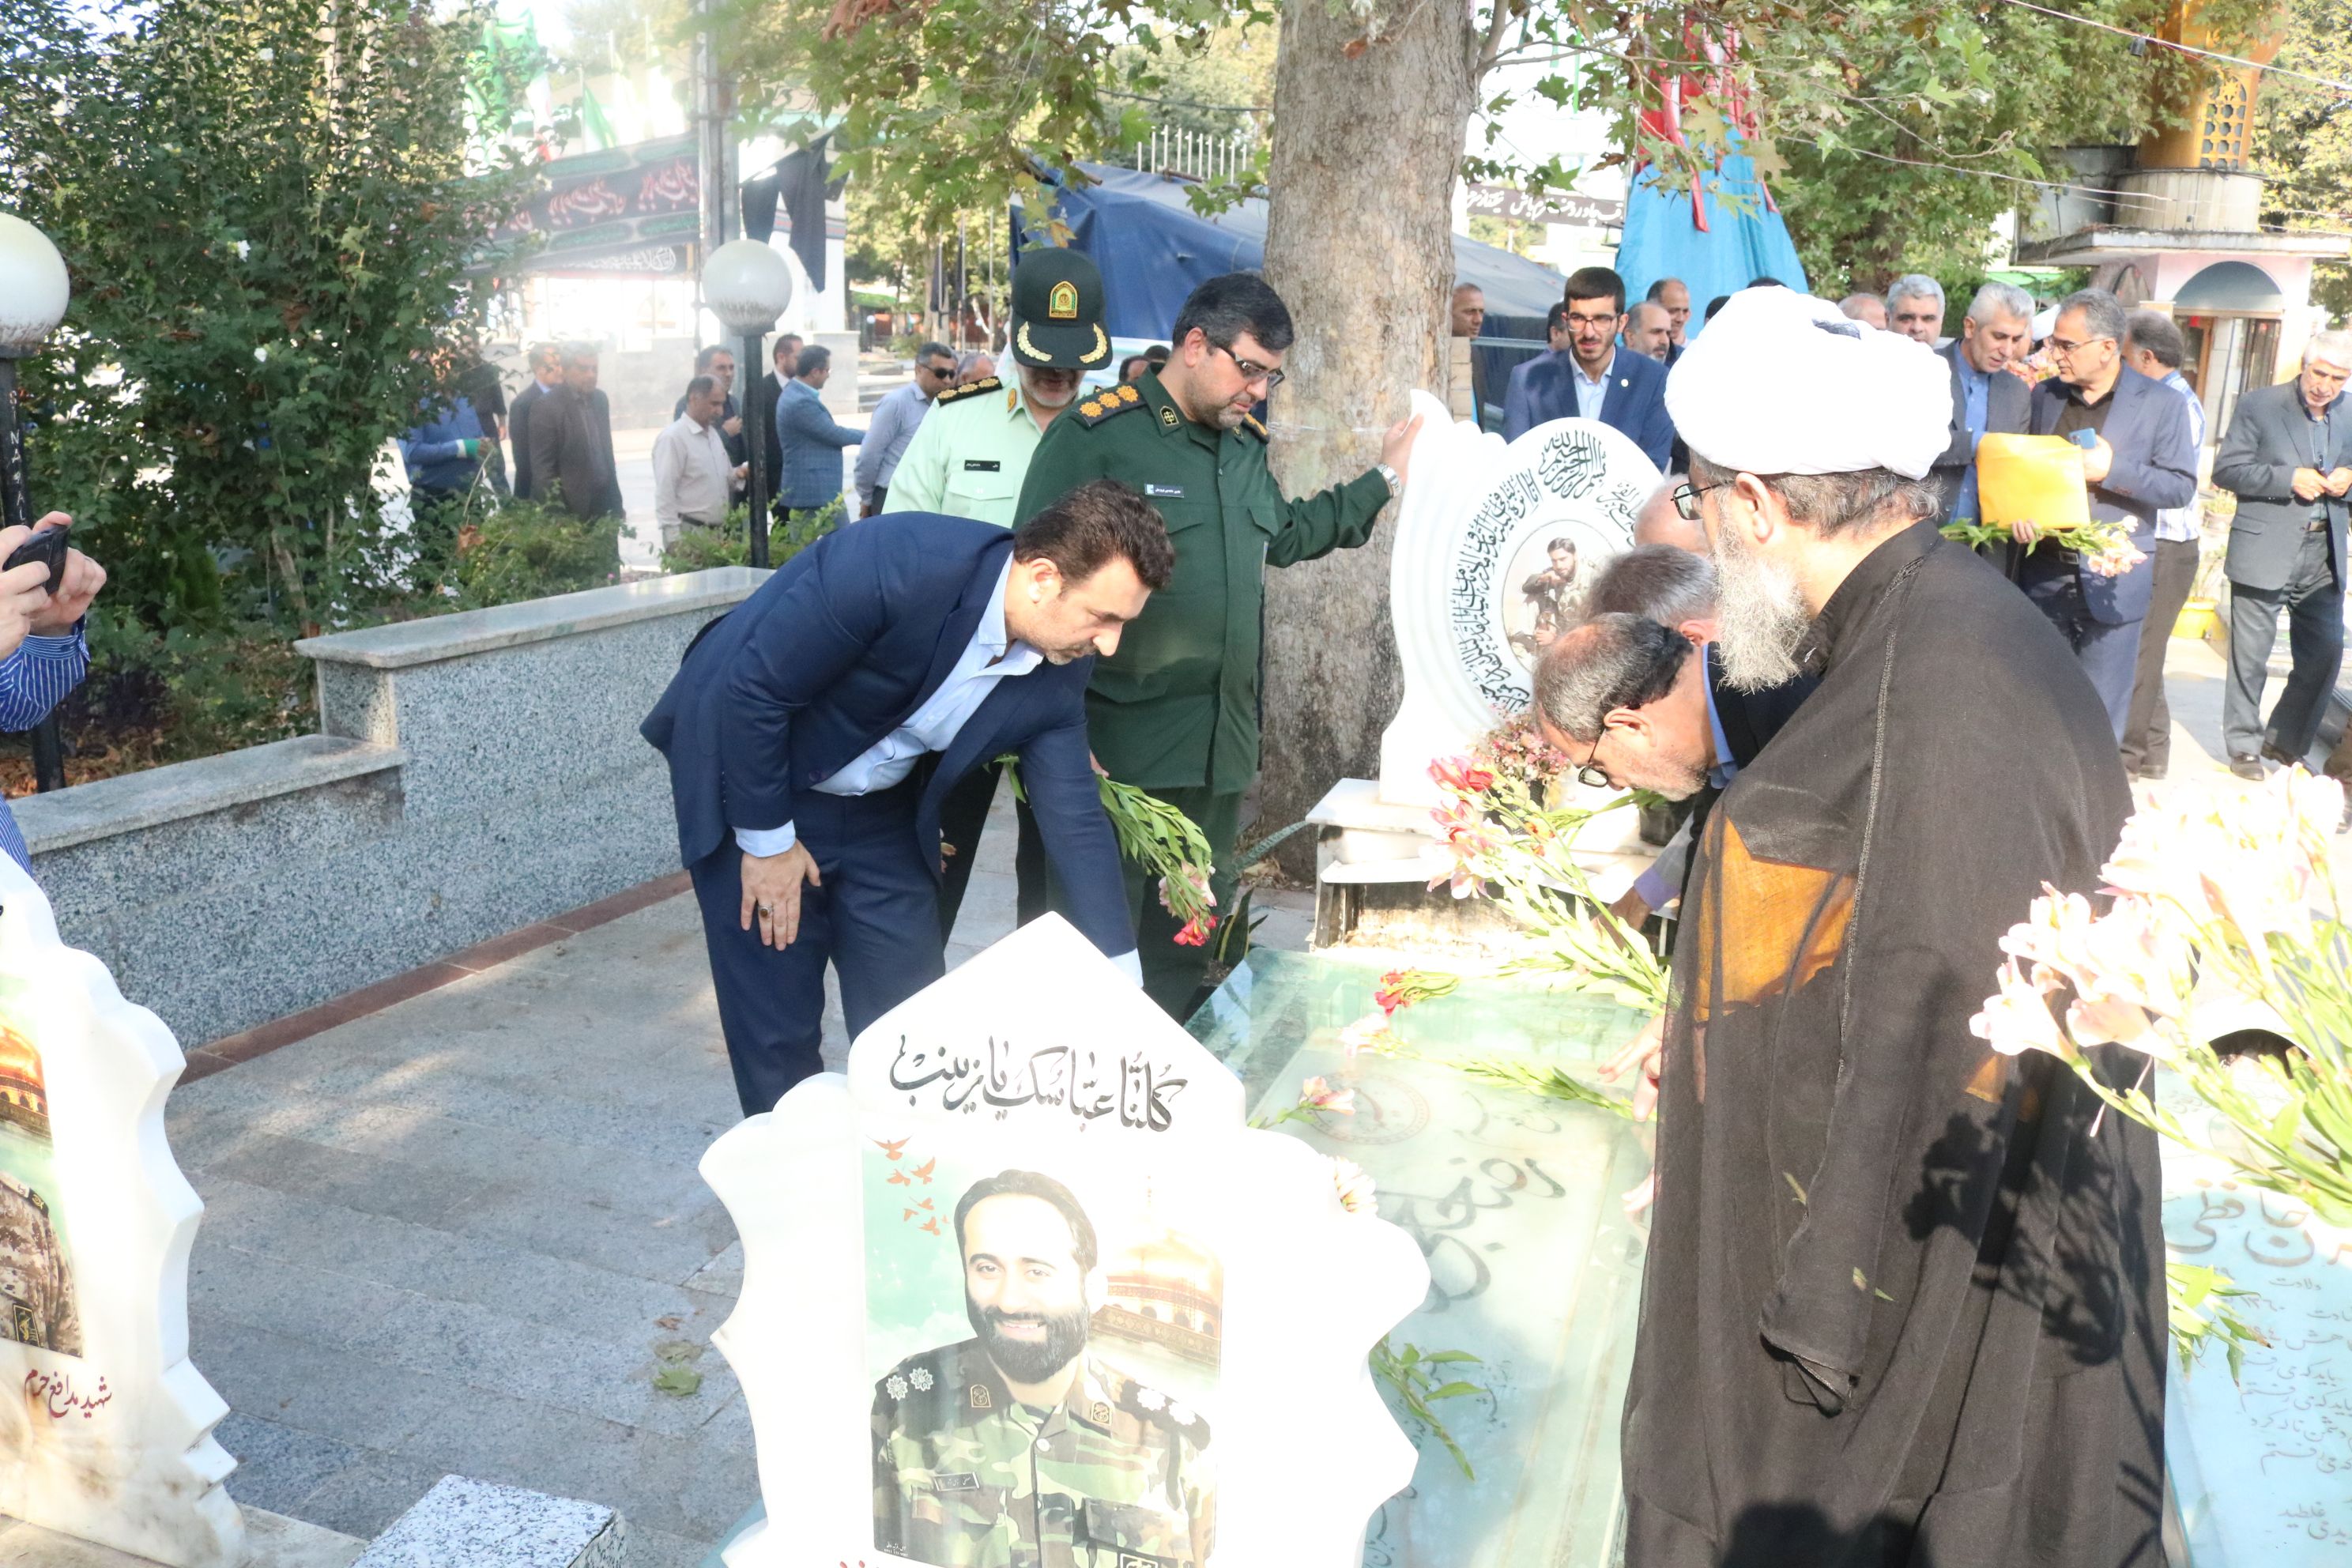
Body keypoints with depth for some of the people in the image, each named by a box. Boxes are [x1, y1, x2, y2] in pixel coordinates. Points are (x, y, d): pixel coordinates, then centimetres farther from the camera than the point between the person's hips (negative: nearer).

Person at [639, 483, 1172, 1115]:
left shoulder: (1058, 668, -13)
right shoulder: (897, 566, -34)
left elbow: (1075, 819, -7)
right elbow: (751, 688, -27)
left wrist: (1121, 987, -7)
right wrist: (767, 841, -17)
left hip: (877, 803, 6)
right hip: (751, 780, -5)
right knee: (776, 1020, 0)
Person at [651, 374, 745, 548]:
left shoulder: (712, 433, 14)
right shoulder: (672, 438, -11)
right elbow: (665, 494, -14)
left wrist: (737, 474, 0)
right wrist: (674, 540, -18)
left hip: (718, 531, 8)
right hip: (688, 532, -8)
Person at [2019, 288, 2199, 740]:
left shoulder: (2161, 403, -2)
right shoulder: (2044, 395, 9)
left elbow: (2182, 487, -5)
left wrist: (2113, 470, -18)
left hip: (2111, 581, -3)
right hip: (2045, 577, 4)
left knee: (2100, 714, 1)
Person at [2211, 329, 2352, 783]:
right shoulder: (2259, 404, -5)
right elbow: (2225, 469, -8)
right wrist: (2288, 478, -19)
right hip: (2266, 552, -4)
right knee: (2251, 656, 3)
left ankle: (2286, 741, 24)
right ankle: (2244, 745, 17)